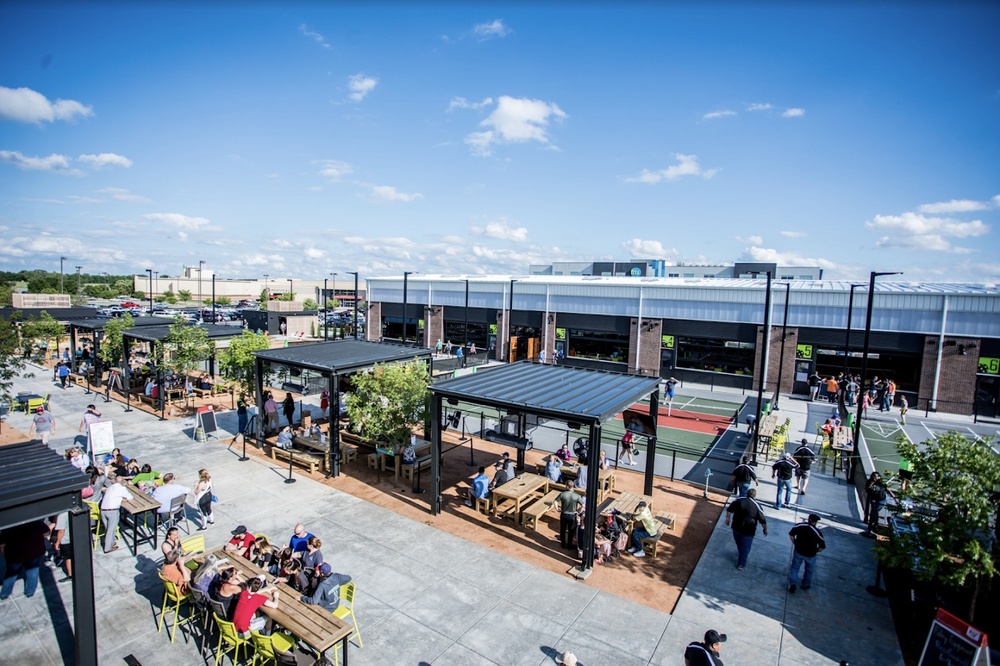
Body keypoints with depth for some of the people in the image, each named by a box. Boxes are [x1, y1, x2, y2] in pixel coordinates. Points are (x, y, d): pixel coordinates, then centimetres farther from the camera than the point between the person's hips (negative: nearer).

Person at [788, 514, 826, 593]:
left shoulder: (800, 525, -12)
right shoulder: (817, 532, -18)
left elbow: (791, 534, -5)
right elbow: (822, 546, -15)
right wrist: (815, 551, 3)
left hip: (798, 551, 1)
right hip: (810, 555, -1)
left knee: (795, 567, 18)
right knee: (809, 570, 25)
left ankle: (793, 583, 7)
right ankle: (806, 585, 39)